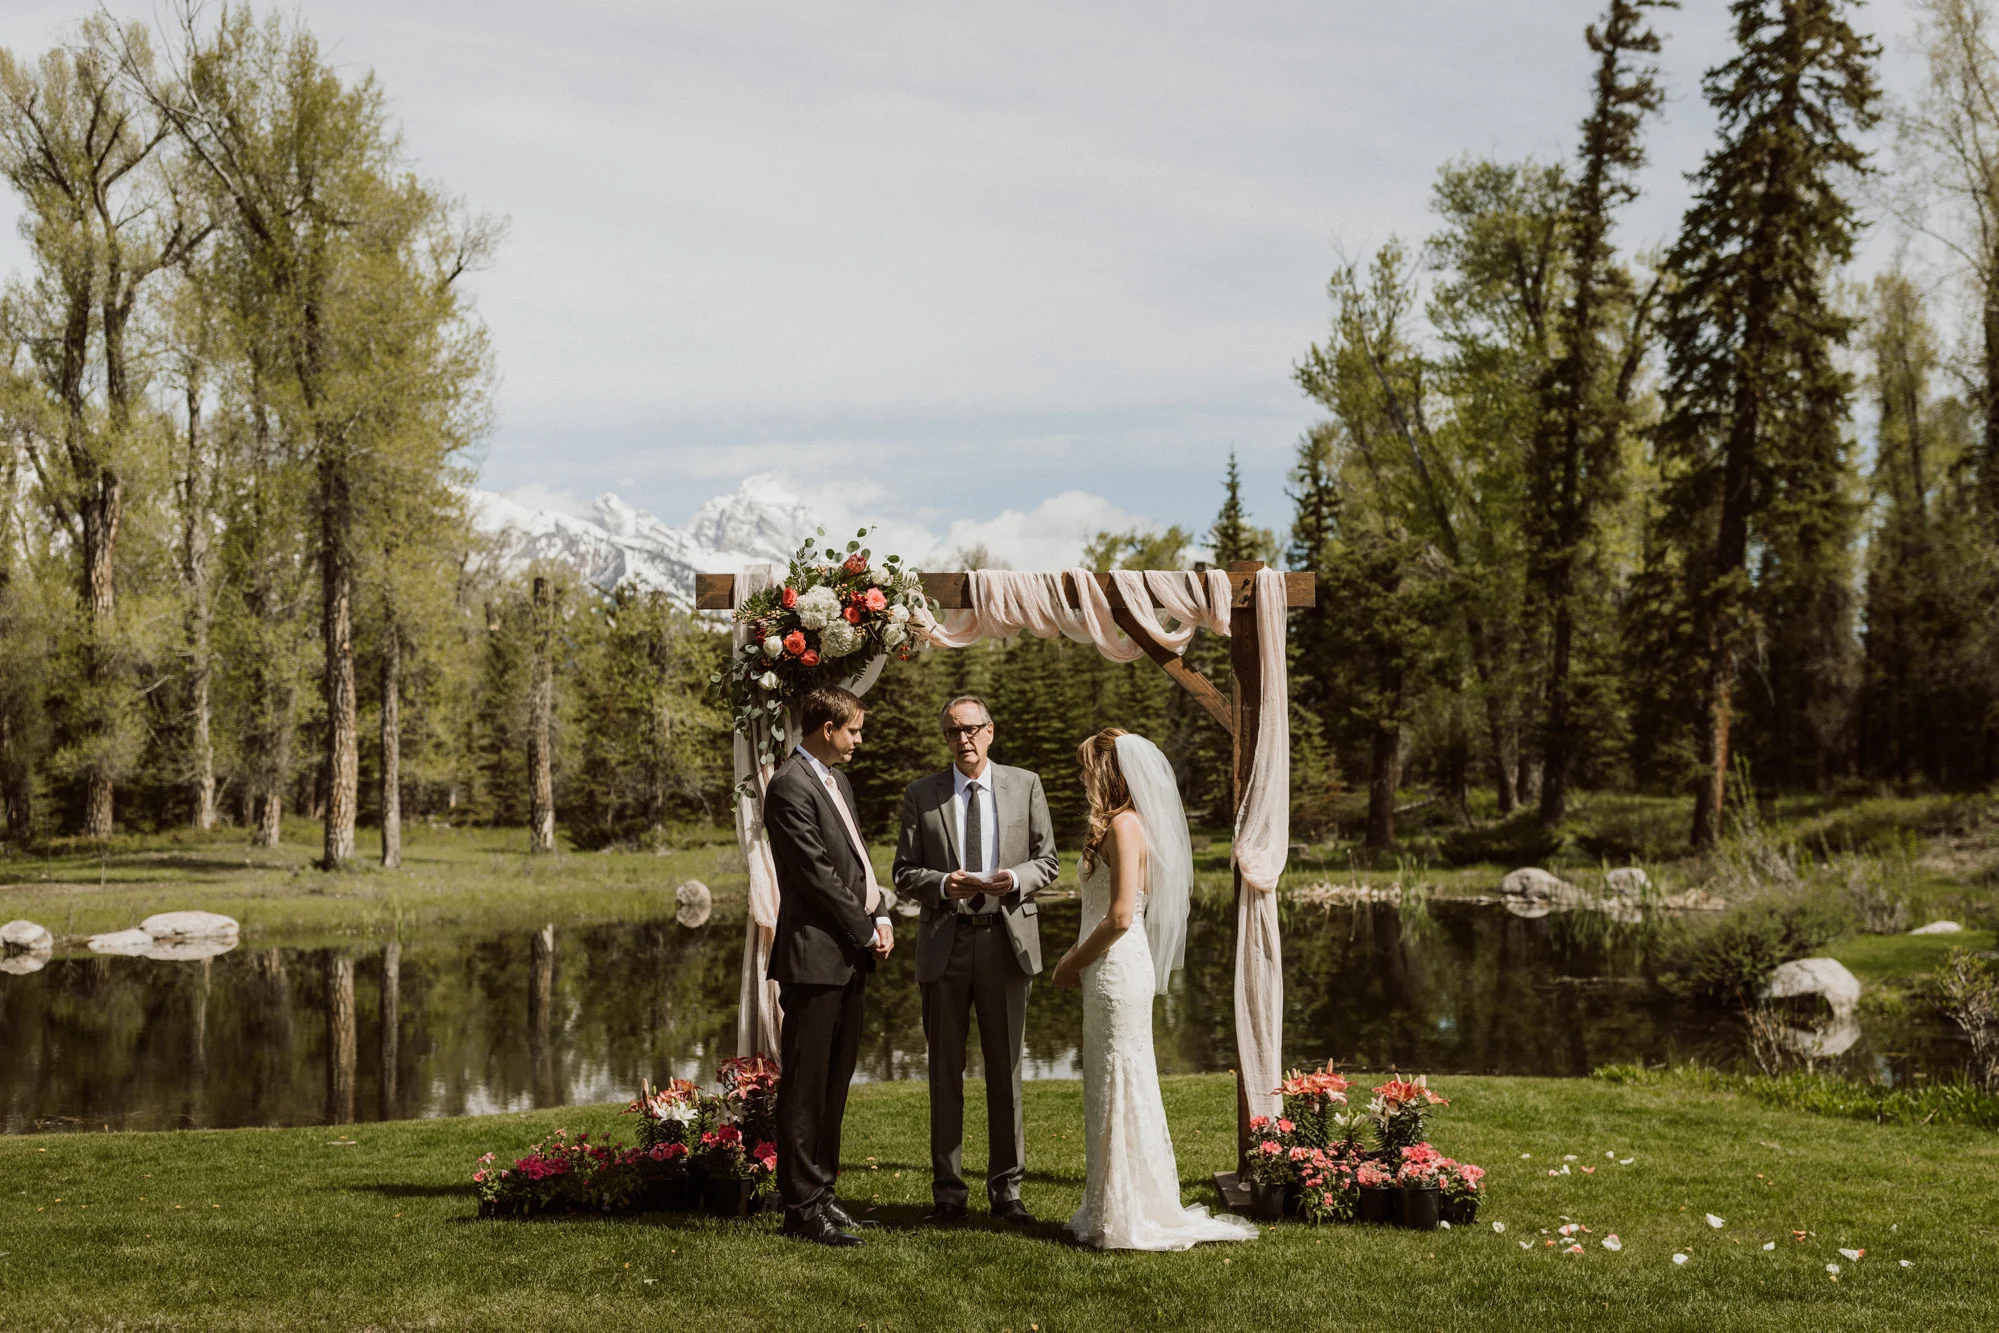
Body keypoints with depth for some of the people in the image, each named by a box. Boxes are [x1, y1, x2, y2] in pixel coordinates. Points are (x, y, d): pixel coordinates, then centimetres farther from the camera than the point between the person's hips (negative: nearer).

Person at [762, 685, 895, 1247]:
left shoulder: (836, 781, 18)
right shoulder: (790, 786, -13)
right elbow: (817, 873, -17)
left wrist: (880, 914, 4)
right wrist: (866, 929, -10)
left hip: (849, 957, 10)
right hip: (814, 957, -10)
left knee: (833, 1084, 14)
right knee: (805, 1088, -3)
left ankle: (820, 1193, 23)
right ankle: (802, 1208, 3)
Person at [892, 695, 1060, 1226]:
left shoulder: (1025, 785, 6)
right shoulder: (920, 795, 5)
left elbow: (1048, 860, 7)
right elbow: (904, 874, 4)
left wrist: (1017, 878, -14)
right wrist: (942, 884, -16)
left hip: (1006, 940, 0)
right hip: (945, 944, 0)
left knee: (1006, 1069, 6)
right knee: (945, 1070, 6)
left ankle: (1006, 1189, 16)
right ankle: (948, 1190, 14)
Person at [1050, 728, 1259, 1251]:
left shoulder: (1124, 826, -16)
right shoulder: (1123, 824, 14)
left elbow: (1120, 917, -21)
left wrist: (1073, 963, -10)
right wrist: (1077, 957, 11)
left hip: (1116, 973, -10)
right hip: (1113, 972, 10)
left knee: (1119, 1089, -2)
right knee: (1114, 1089, 14)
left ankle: (1127, 1219, 6)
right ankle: (1115, 1211, 22)